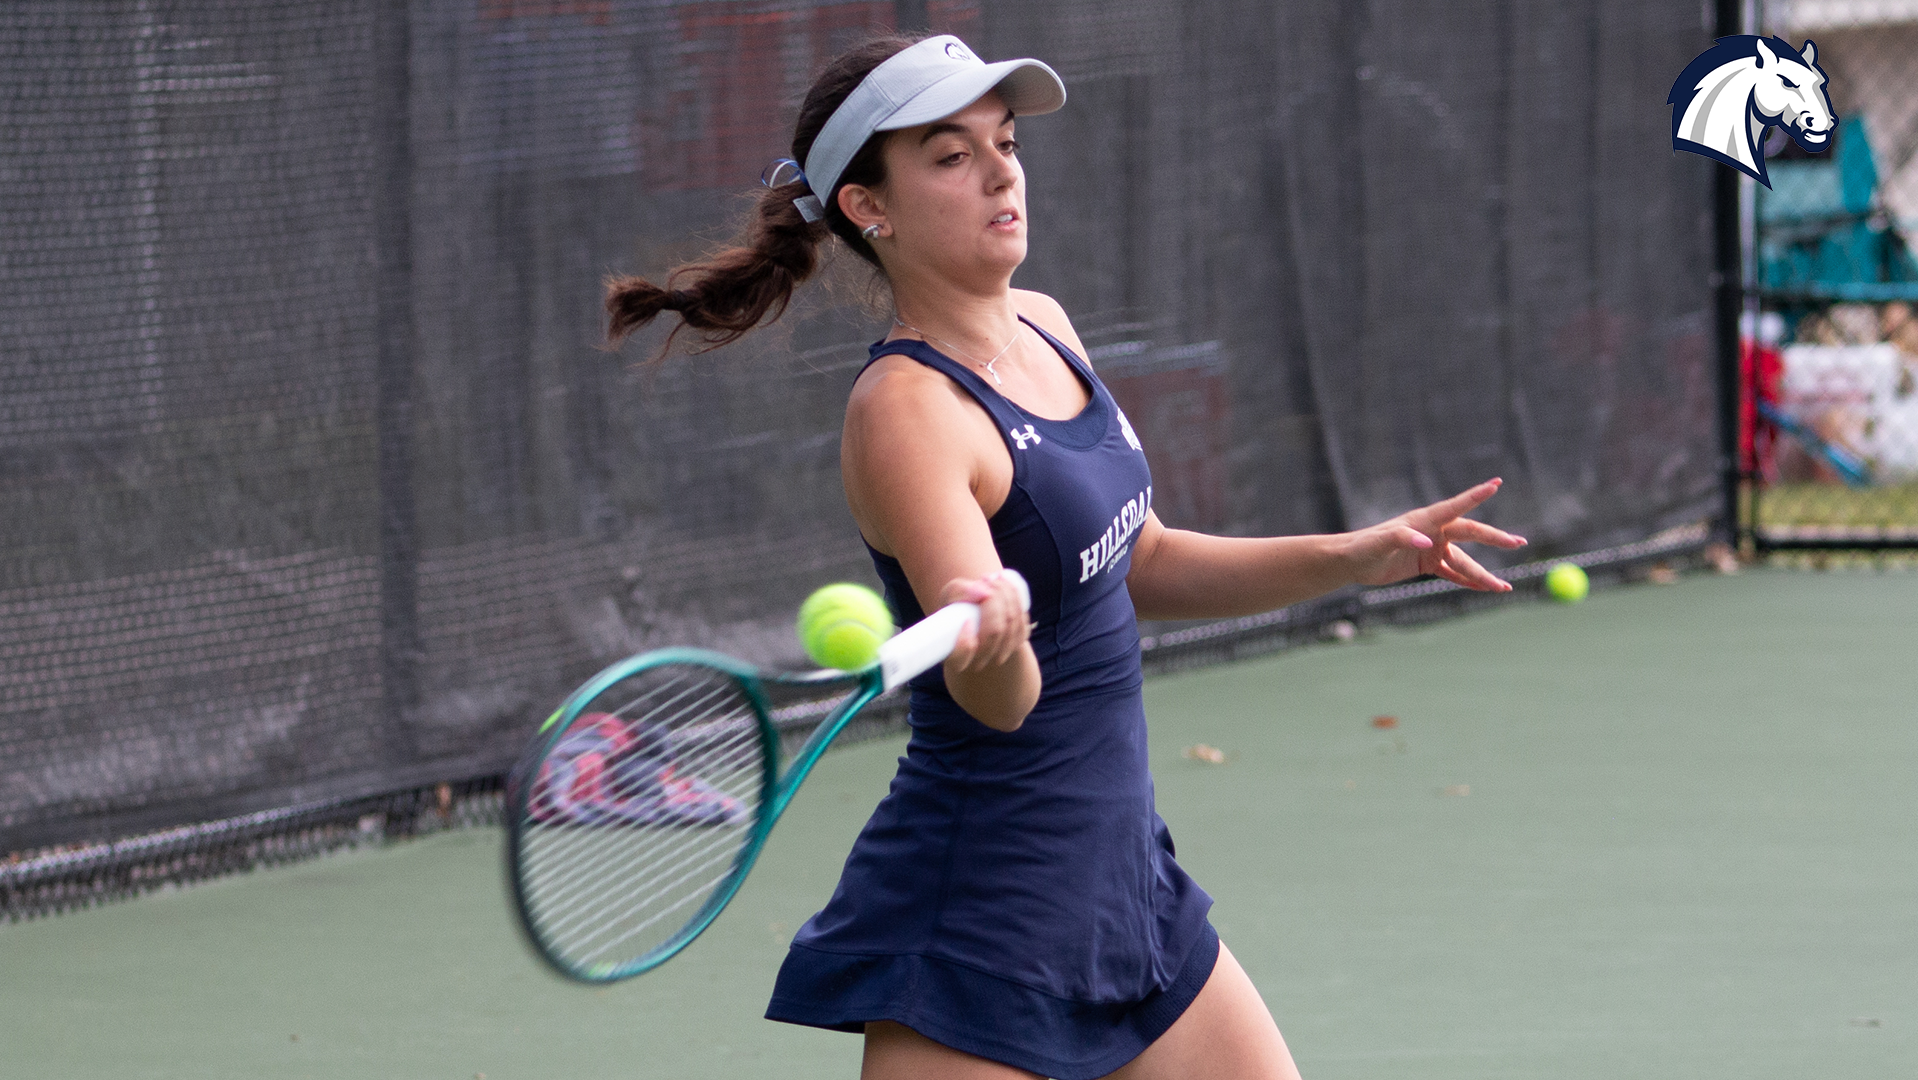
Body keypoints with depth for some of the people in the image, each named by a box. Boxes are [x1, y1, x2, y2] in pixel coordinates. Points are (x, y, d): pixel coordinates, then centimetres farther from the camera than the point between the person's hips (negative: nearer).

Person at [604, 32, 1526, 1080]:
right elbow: (1002, 702, -30)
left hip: (1127, 876, 9)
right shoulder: (904, 411, -20)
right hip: (987, 918, -9)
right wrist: (989, 647, -52)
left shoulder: (1041, 328, 6)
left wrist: (1355, 557, 12)